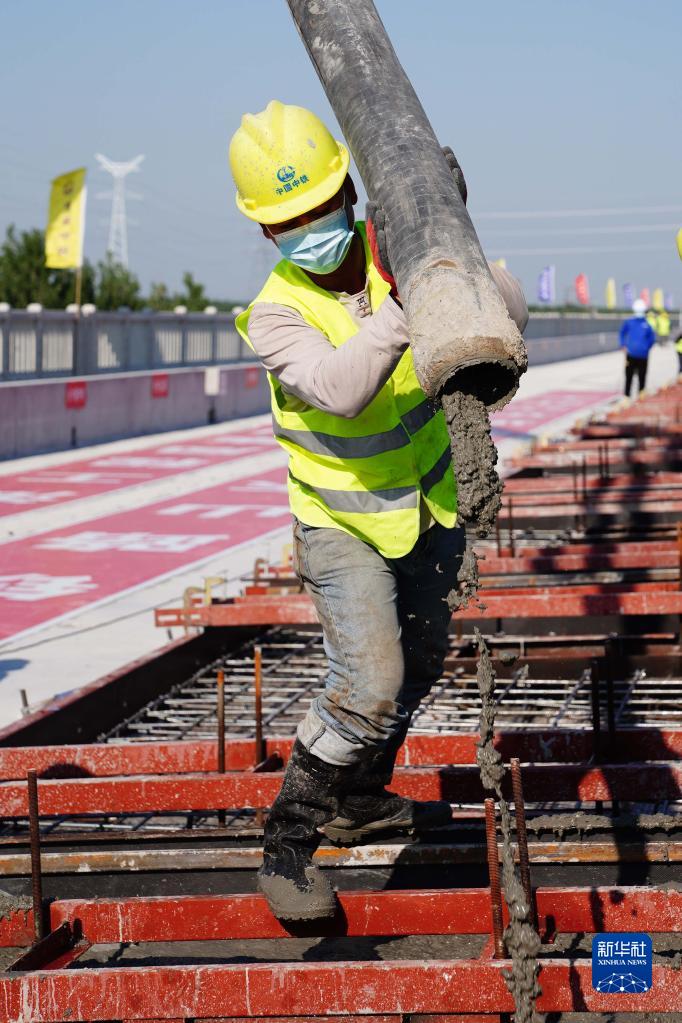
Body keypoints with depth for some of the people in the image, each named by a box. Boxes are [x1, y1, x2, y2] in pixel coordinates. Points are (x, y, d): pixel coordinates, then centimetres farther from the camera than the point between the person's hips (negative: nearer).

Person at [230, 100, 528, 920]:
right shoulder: (276, 314, -24)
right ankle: (286, 844, -3)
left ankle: (357, 804, 39)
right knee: (368, 684, -18)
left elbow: (509, 314, -19)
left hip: (429, 503, 6)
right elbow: (338, 388, -43)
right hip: (343, 522, -6)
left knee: (419, 660, 19)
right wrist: (403, 306, -51)